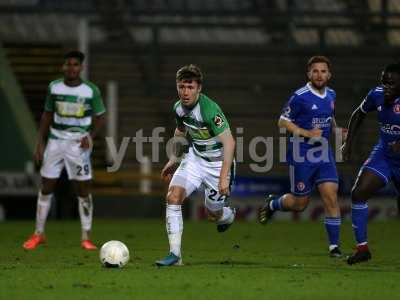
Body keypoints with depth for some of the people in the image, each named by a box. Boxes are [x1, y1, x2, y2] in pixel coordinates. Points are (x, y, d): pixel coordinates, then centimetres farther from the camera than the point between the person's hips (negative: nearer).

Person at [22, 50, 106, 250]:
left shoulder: (91, 90, -5)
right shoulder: (54, 87, 2)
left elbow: (99, 118, 3)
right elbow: (47, 115, 11)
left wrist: (91, 136, -14)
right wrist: (40, 143, 6)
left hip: (79, 144, -2)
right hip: (55, 142, 2)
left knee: (83, 191, -3)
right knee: (46, 188, 4)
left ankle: (86, 238, 5)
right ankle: (38, 234, 16)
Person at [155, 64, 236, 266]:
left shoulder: (209, 110, -29)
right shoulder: (179, 108, -6)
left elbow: (229, 142, -30)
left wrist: (224, 176, -34)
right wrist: (173, 160, 18)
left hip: (218, 163, -6)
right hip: (195, 158, 6)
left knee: (213, 215, 6)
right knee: (173, 196, -16)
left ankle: (229, 216, 47)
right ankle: (175, 254, -14)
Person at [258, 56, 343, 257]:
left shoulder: (331, 95, 8)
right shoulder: (300, 97, -13)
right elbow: (283, 122, -9)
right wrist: (307, 133, -20)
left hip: (324, 154, 5)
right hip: (301, 156, -5)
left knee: (331, 198, -9)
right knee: (300, 204, 5)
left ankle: (334, 246, -3)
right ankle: (272, 205, 37)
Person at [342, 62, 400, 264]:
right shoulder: (377, 95, -5)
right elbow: (359, 114, 14)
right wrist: (348, 143, 6)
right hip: (383, 155, 4)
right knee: (358, 193, -13)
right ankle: (362, 248, -5)